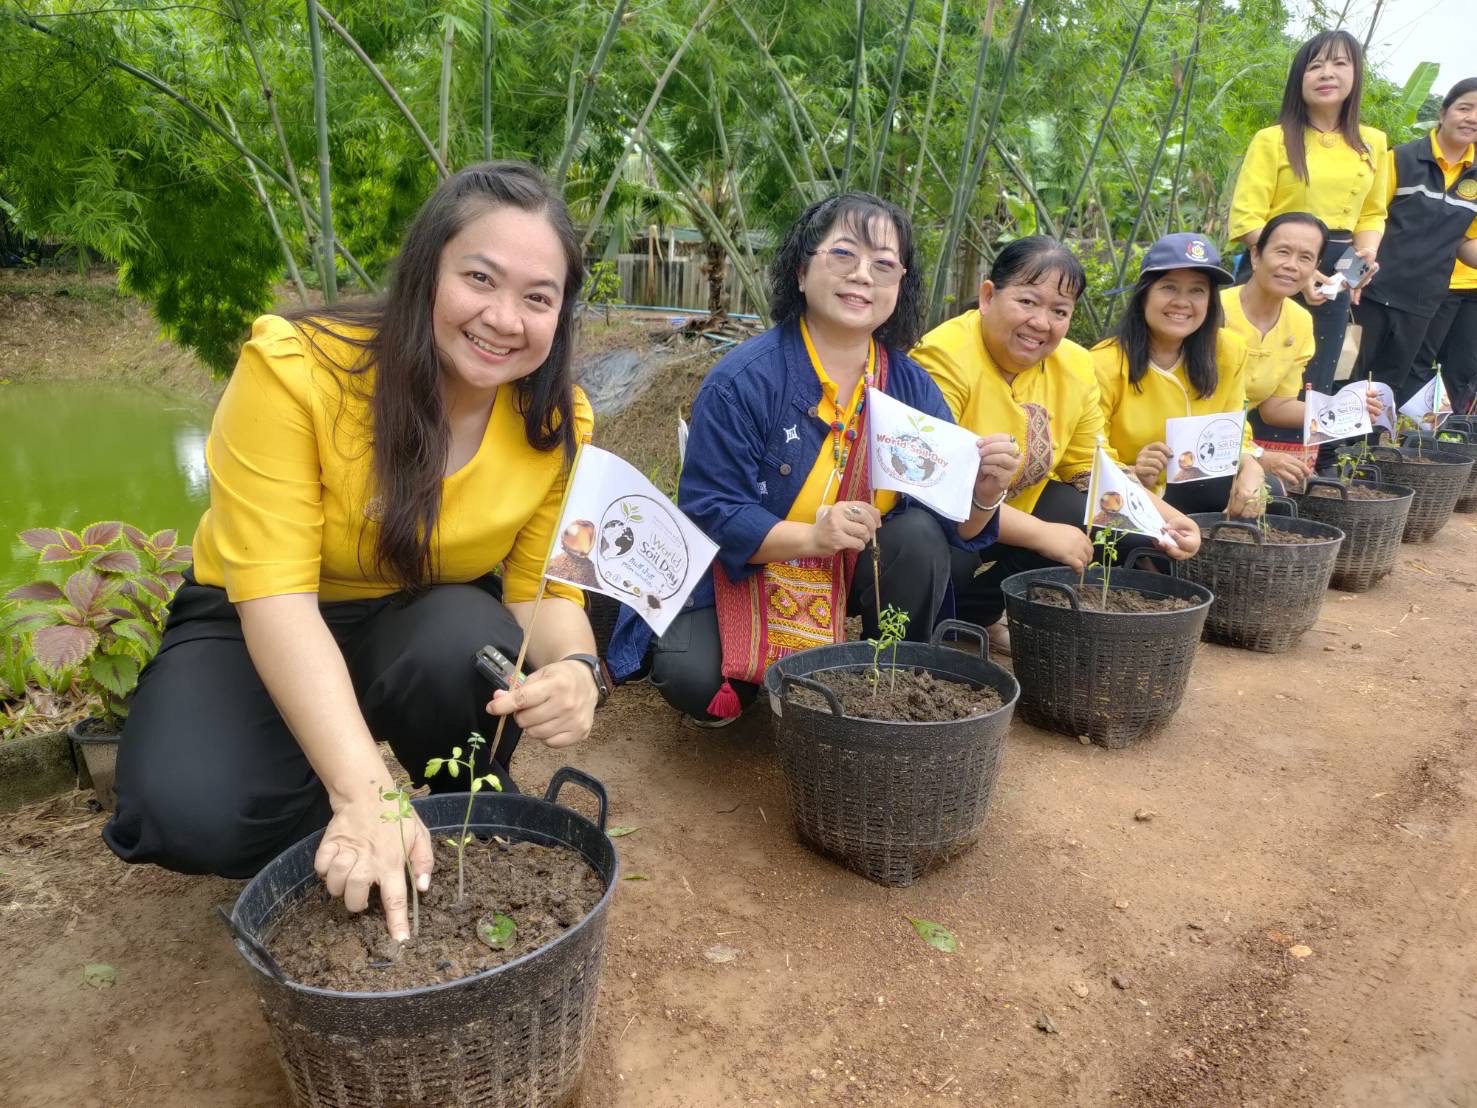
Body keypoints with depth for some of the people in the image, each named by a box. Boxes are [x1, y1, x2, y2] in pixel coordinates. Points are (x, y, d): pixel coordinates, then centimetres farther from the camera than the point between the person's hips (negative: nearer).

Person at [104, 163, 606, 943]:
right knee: (193, 811, -30)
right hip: (258, 626, -2)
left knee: (474, 643, -34)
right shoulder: (295, 367, -28)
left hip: (429, 625, 2)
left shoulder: (556, 422, -16)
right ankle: (343, 855, 5)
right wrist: (363, 792, -41)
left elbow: (543, 589, -13)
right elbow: (274, 595, -31)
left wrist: (574, 668, -39)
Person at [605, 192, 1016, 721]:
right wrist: (812, 536, -35)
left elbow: (953, 521, -6)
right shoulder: (741, 381, -19)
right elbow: (711, 512, -21)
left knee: (920, 534, -23)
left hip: (856, 574, 4)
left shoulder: (912, 385, -5)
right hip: (743, 570, -4)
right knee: (692, 679, -28)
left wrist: (983, 494, -30)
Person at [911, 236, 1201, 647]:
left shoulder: (1076, 366, -2)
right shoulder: (945, 359, -23)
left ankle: (987, 617, 4)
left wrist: (1163, 518, -11)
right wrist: (1042, 534, -27)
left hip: (1016, 513, 7)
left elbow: (1094, 471, 7)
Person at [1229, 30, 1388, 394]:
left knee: (1315, 389, 12)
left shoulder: (1373, 143, 9)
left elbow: (1371, 213, 18)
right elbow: (1246, 219, -11)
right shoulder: (1272, 140, -6)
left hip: (1333, 277, 5)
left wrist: (1367, 251, -3)